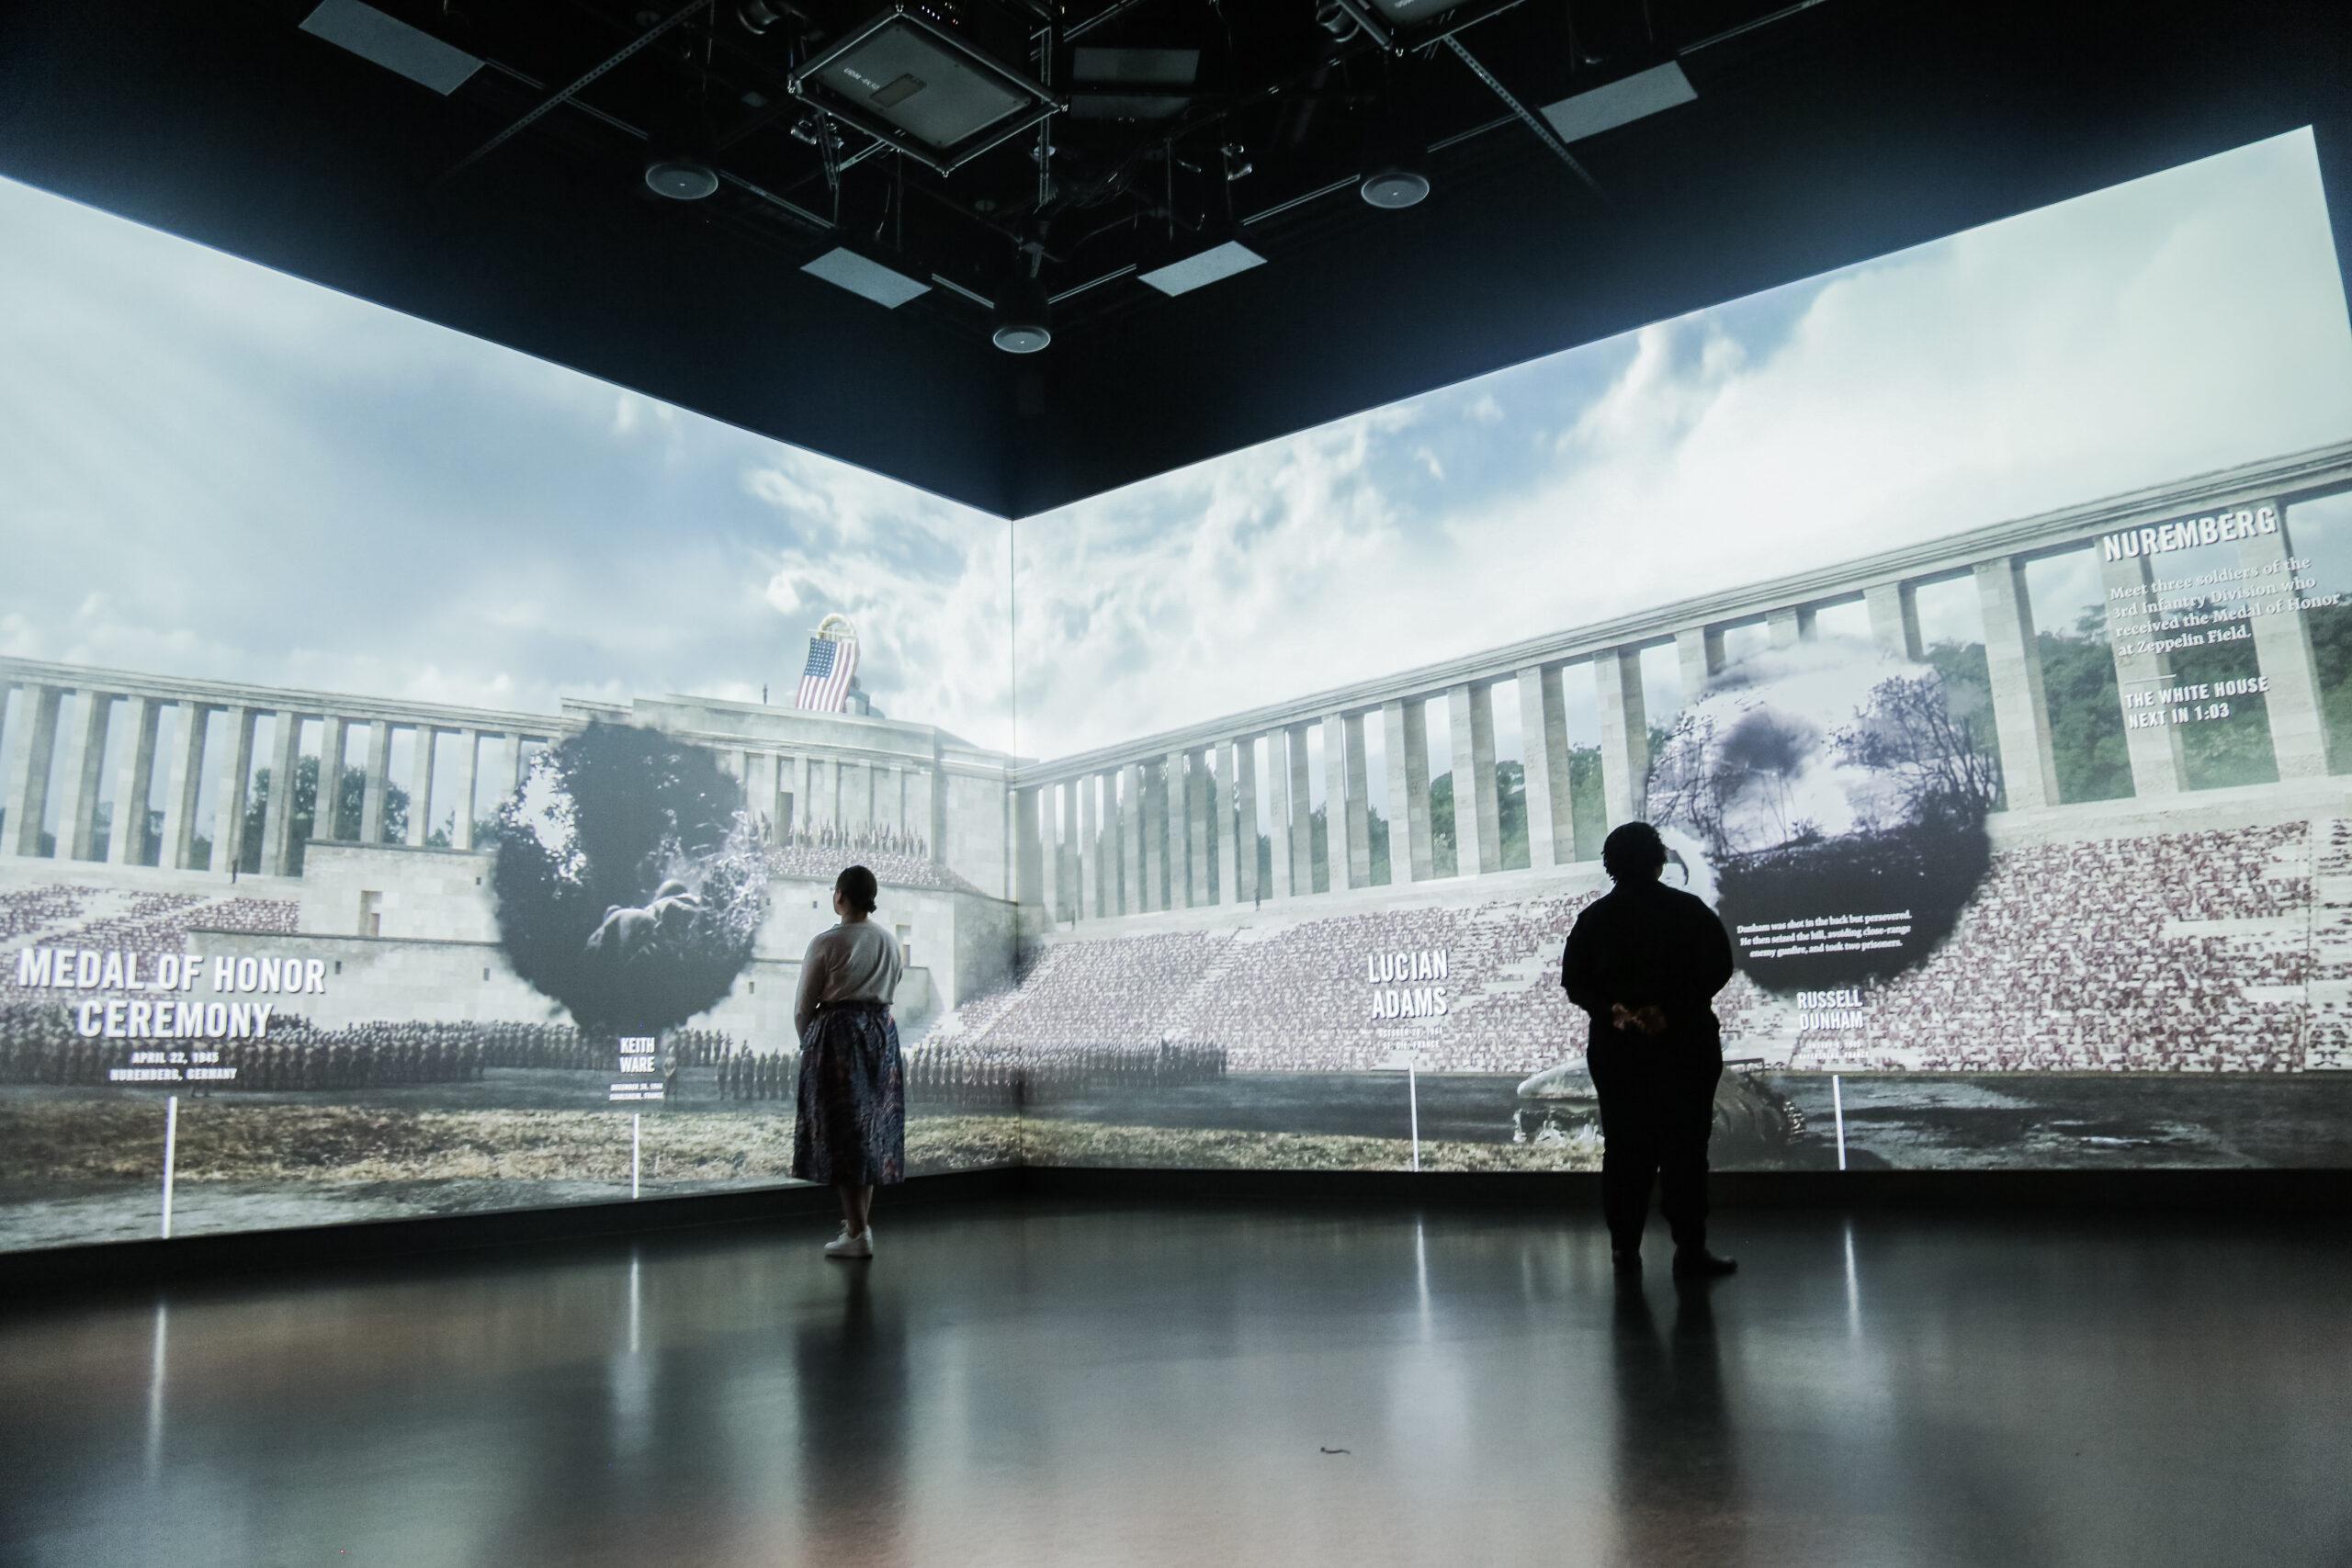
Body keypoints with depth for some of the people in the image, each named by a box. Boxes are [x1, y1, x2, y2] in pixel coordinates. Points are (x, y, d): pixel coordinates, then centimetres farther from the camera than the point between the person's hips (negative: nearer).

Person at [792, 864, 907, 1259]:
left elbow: (803, 1007, -4)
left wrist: (808, 1043, 12)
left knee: (842, 1130, -1)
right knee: (873, 1128, 14)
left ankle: (857, 1233, -1)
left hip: (836, 1034, -6)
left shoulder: (827, 943, -10)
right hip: (882, 1033, 6)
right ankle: (862, 1223, 21)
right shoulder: (890, 943, 7)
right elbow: (889, 993, 10)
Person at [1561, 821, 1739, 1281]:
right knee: (1684, 1146, 4)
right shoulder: (1688, 910, -3)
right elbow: (1717, 967, -11)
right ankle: (1690, 1250, 5)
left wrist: (1611, 1010, -10)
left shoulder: (1594, 917, 3)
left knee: (1624, 1149, 8)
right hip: (1685, 1046, -2)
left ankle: (1625, 1249, 10)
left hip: (1616, 1049, 3)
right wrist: (1672, 1010, -15)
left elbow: (1574, 982, -1)